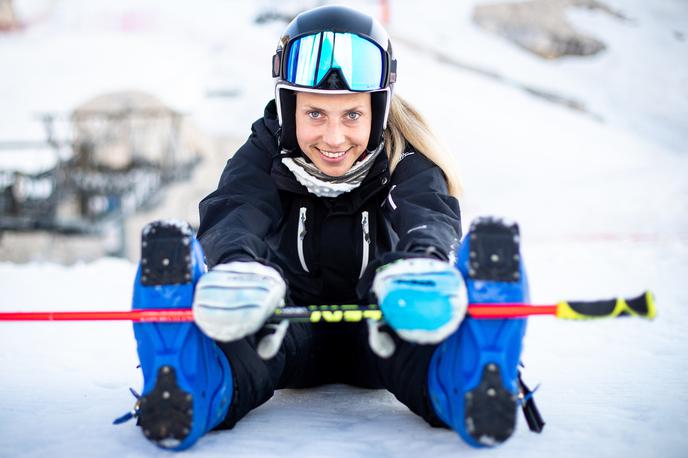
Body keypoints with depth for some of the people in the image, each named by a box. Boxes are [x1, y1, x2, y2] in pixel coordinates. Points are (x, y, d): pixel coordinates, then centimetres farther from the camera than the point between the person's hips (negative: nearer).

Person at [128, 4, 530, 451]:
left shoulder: (406, 162, -9)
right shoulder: (265, 156, -8)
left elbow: (432, 218, -30)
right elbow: (232, 216, -28)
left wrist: (422, 265, -57)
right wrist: (234, 266, -55)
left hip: (376, 334, 0)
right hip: (293, 334, 1)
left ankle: (467, 381, -61)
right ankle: (204, 386, -60)